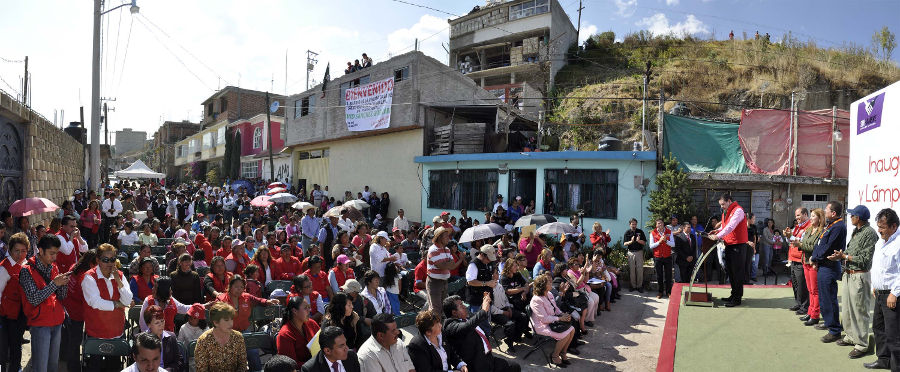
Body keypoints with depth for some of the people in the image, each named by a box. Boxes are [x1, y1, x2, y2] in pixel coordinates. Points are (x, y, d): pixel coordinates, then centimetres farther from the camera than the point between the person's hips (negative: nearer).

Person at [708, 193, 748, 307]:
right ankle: (734, 294, 23)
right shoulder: (725, 212, 17)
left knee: (737, 272, -6)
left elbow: (731, 227, -23)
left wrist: (718, 236, -28)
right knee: (730, 271, 14)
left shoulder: (738, 210, -13)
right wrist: (718, 230, 5)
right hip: (729, 245, 9)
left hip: (738, 245, -9)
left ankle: (737, 298, -2)